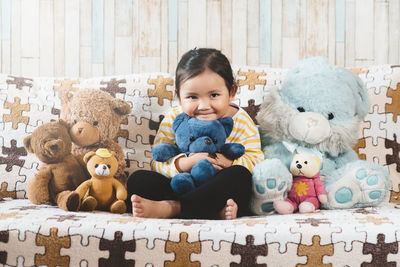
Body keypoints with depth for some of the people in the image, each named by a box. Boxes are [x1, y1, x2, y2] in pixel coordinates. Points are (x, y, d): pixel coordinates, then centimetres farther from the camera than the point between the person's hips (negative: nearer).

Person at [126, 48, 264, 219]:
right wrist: (184, 163, -27)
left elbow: (256, 160, -10)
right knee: (138, 179, -16)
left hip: (224, 192, -2)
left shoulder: (240, 121, -3)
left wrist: (229, 163, -26)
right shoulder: (173, 120, -2)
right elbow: (157, 162, -8)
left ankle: (171, 208, -34)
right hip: (181, 188, 2)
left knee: (239, 174, -32)